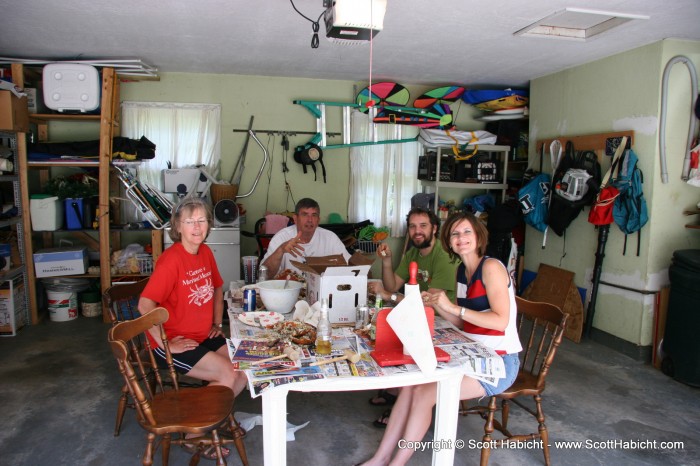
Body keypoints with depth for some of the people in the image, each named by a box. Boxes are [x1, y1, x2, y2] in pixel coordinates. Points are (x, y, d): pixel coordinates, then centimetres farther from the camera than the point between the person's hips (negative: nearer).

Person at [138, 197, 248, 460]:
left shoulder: (205, 252, 3)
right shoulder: (171, 259, -21)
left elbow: (217, 288, 19)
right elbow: (145, 305, -26)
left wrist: (218, 324, 11)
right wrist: (166, 345, -23)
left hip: (204, 337, 8)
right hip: (175, 343, -7)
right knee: (228, 374, -18)